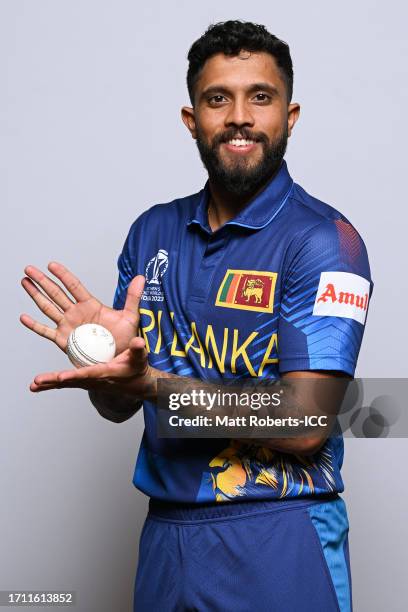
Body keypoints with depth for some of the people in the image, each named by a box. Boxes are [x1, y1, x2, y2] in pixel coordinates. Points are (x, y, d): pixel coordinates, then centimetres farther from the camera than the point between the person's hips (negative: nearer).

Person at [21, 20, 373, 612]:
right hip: (165, 534, 5)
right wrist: (101, 360, -15)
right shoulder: (152, 232, 4)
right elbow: (118, 408, 7)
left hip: (277, 544, -5)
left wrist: (148, 381, -25)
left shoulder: (325, 241, -12)